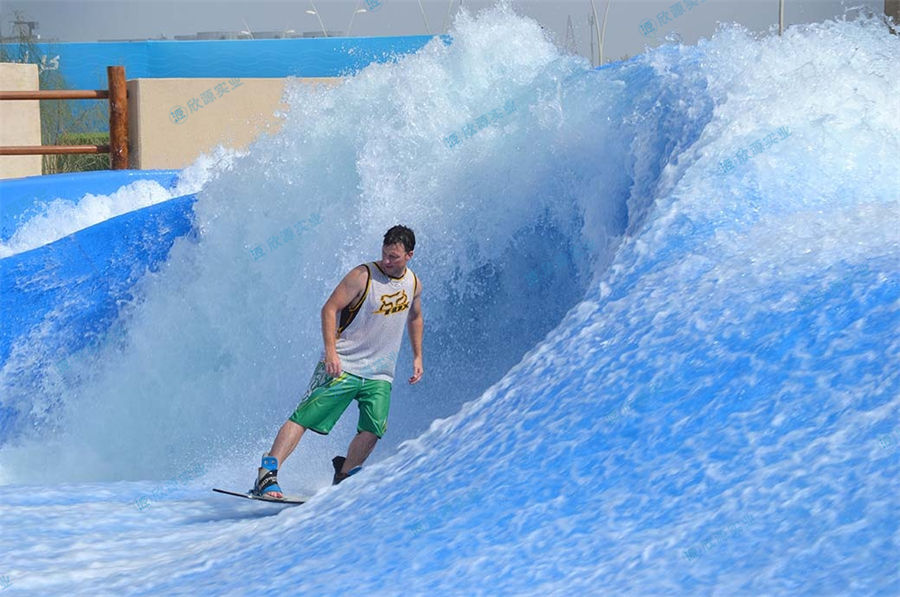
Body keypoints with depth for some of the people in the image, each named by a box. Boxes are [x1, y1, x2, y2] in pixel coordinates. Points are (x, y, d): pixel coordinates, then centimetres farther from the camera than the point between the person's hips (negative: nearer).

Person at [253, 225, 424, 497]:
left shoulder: (413, 284, 6)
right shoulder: (363, 276, -12)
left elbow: (415, 318, 26)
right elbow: (330, 309, -12)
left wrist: (417, 357, 19)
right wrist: (330, 350, -22)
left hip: (379, 374, 5)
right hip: (342, 366, -4)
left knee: (373, 429, -13)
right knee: (304, 418, -12)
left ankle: (342, 480, 8)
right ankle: (267, 475, -15)